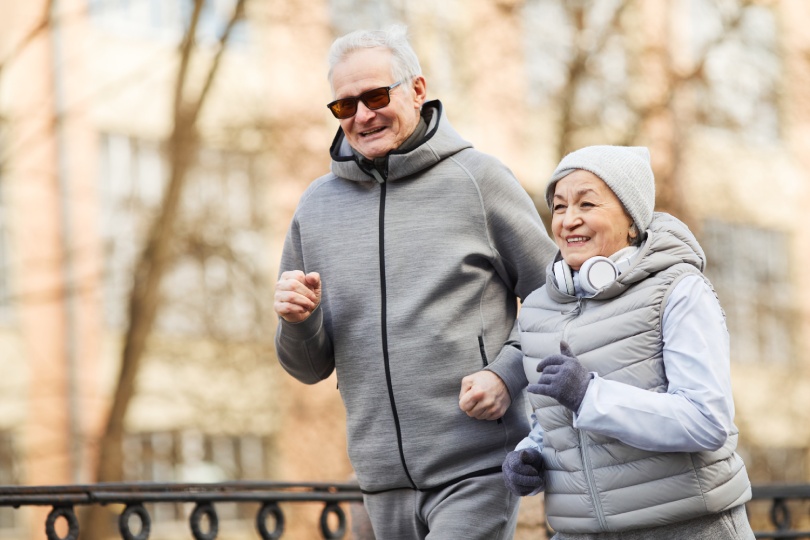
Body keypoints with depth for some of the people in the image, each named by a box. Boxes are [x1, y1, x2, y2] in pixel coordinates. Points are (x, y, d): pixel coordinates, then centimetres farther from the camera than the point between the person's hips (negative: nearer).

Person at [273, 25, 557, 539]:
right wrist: (298, 321, -7)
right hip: (385, 481, 5)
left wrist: (508, 372, -14)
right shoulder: (317, 207, 10)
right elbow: (310, 367, 14)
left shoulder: (478, 178, -2)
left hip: (479, 470, -5)